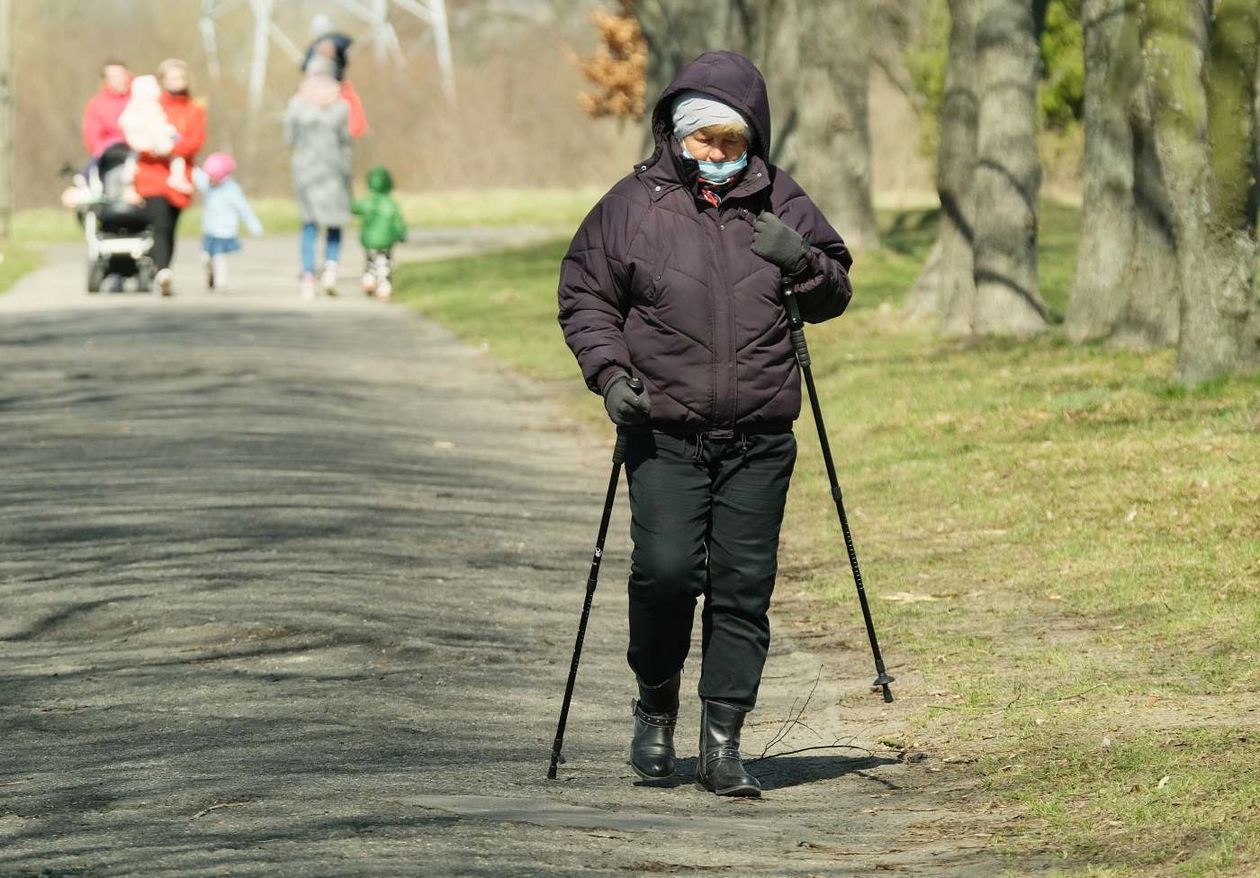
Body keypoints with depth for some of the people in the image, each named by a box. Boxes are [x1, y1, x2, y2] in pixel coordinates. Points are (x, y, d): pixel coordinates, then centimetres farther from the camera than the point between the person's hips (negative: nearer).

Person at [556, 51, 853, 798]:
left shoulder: (781, 203, 8)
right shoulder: (634, 204, 2)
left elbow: (835, 295, 17)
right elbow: (584, 295, 8)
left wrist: (804, 262, -6)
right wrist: (608, 371, -7)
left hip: (759, 441, 2)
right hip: (664, 435, -2)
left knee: (744, 588, 0)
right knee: (666, 571, -14)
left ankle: (723, 744, 7)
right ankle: (656, 706, 12)